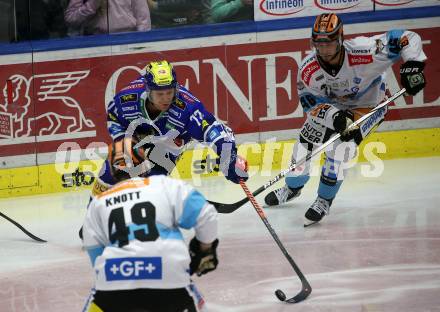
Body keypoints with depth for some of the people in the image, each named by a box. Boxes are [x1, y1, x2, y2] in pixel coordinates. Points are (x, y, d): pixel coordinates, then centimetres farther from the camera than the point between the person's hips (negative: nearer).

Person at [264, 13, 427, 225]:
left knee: (340, 148, -21)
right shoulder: (308, 70, -27)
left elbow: (408, 39, -32)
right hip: (329, 106, 4)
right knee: (305, 143, 3)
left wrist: (412, 65, -43)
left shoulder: (363, 52, -38)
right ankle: (292, 188, 35)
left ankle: (324, 200, 0)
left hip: (366, 105, -3)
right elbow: (311, 104, -18)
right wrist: (334, 116, -35)